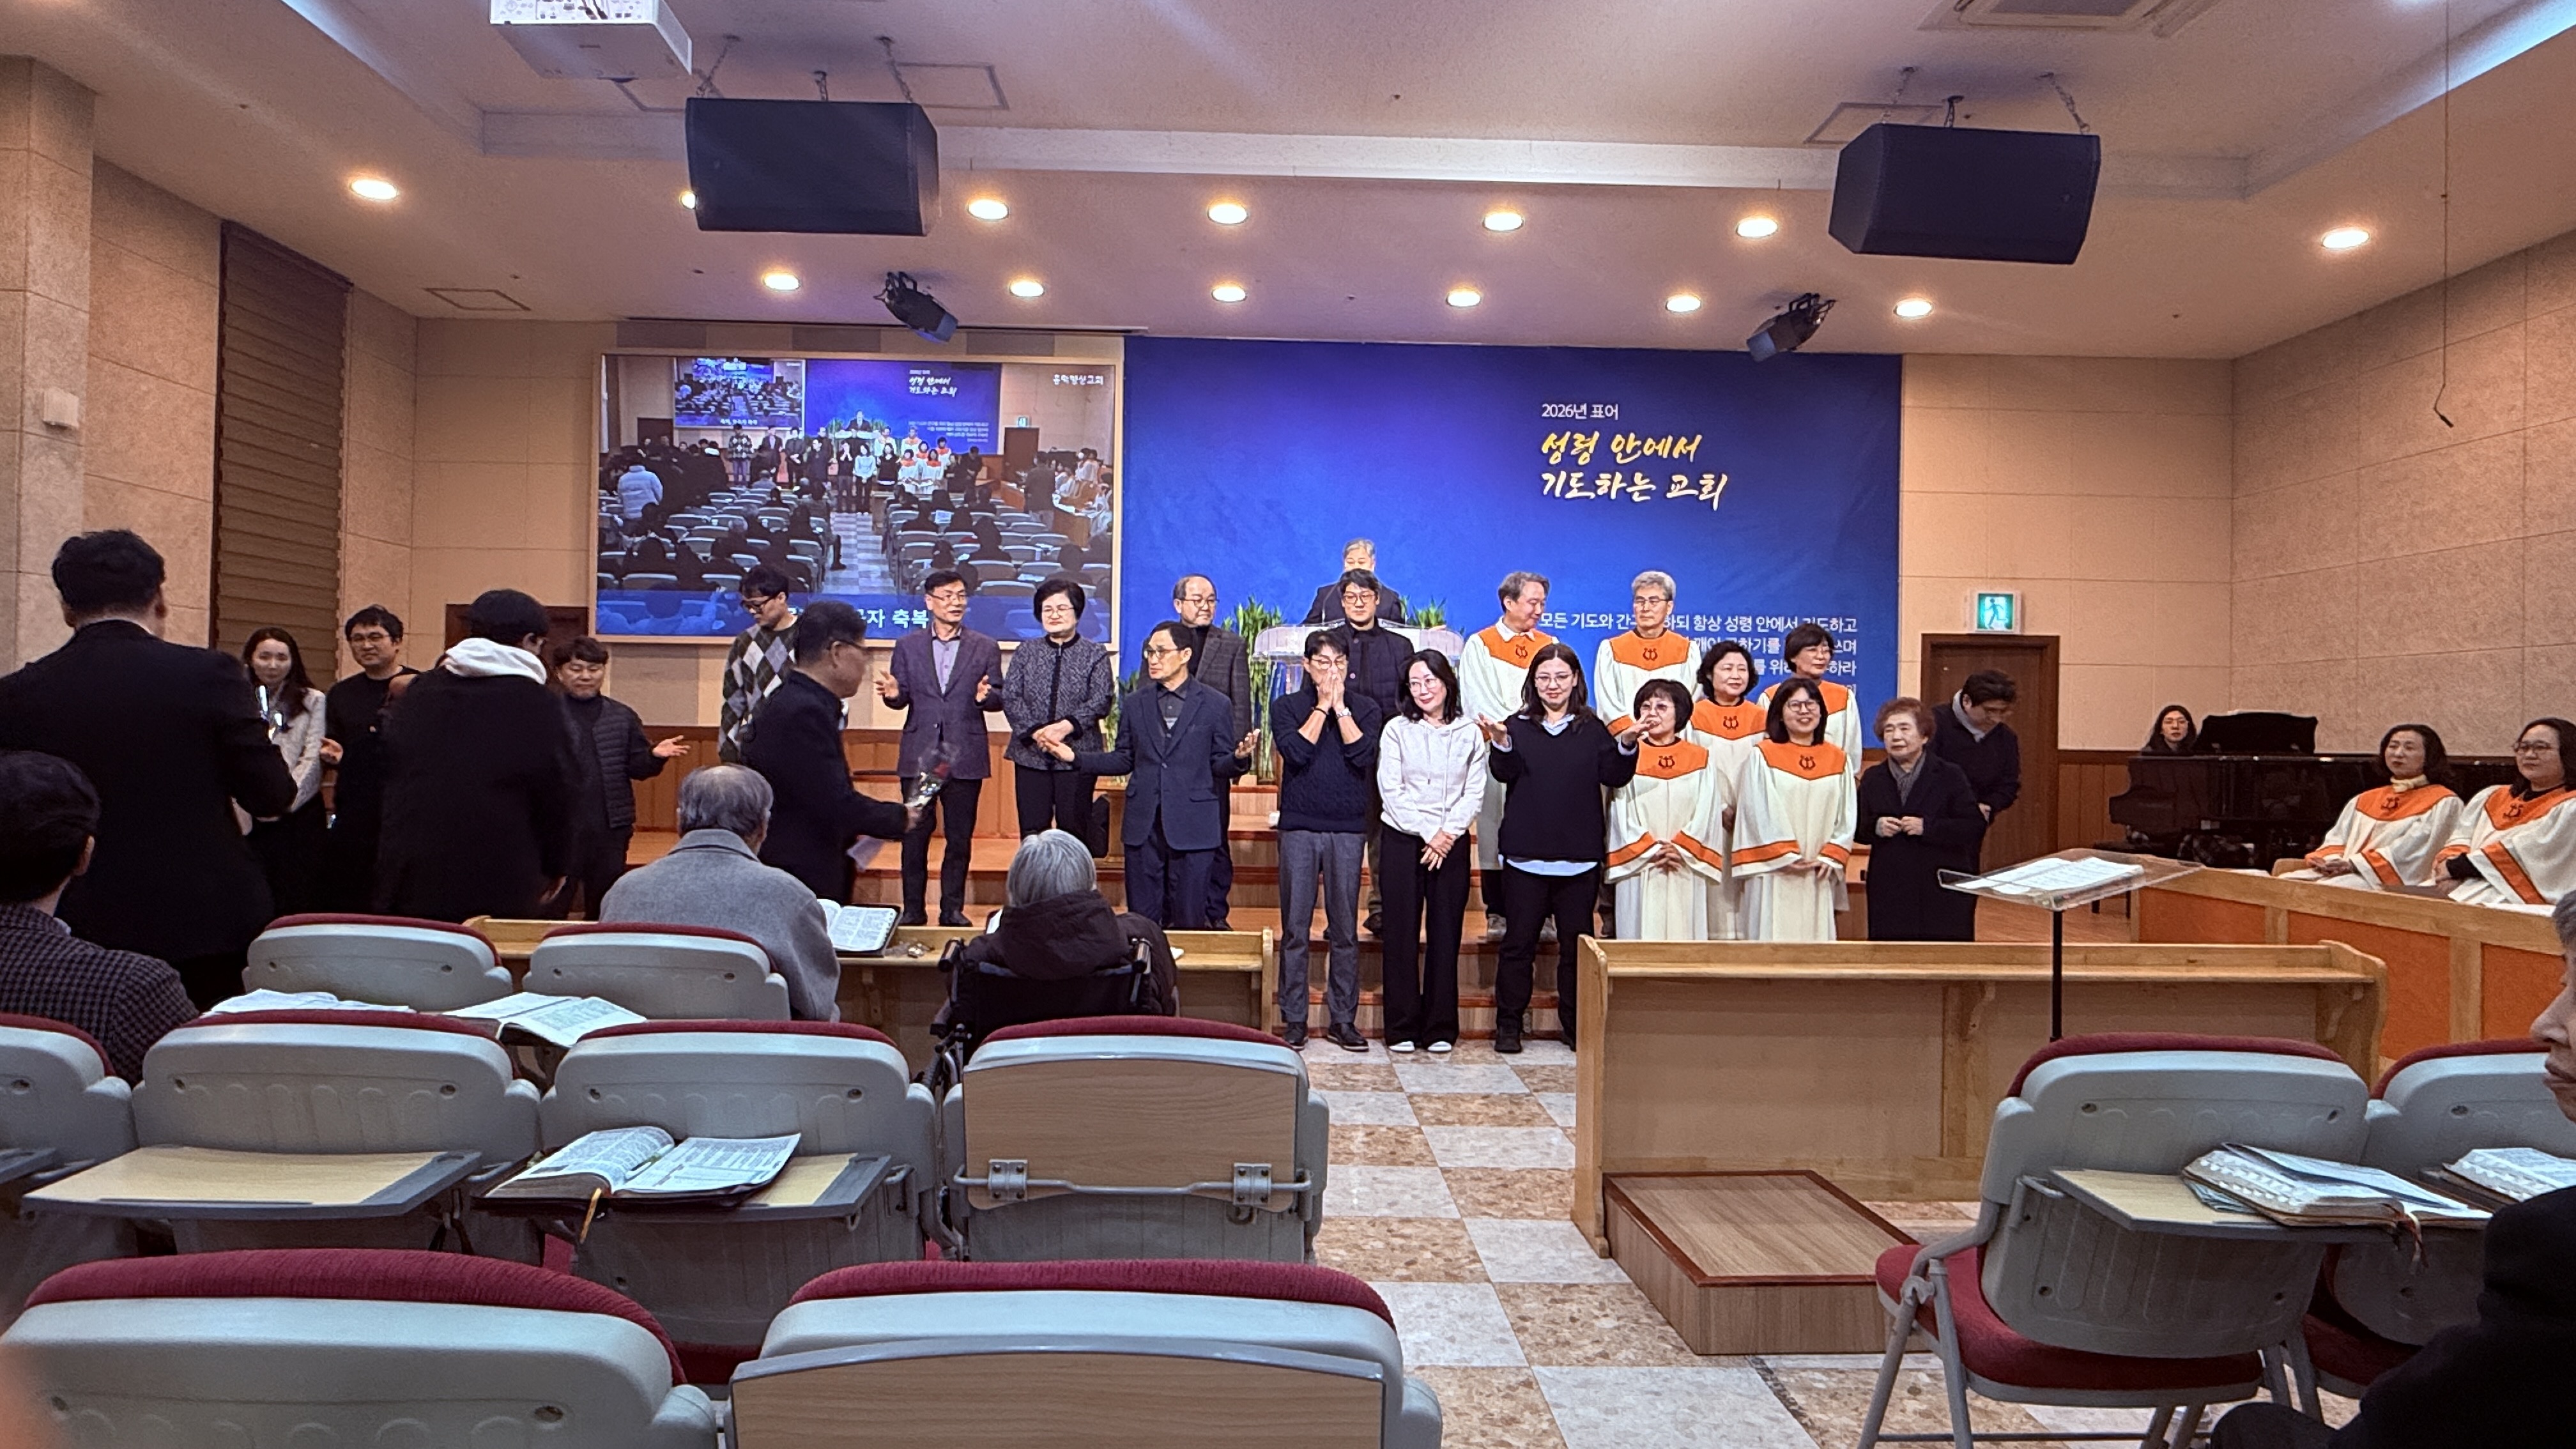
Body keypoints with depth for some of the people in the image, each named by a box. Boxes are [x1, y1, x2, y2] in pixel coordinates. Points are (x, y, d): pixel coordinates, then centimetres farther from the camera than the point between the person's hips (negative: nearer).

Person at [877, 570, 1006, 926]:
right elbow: (902, 698, 7)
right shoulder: (908, 646, 8)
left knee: (960, 837, 5)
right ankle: (913, 910, 14)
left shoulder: (985, 648, 6)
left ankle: (953, 908, 16)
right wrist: (893, 694, -15)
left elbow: (1000, 698, 4)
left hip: (965, 758, 0)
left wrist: (986, 696, -18)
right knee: (914, 835, 4)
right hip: (919, 756, 0)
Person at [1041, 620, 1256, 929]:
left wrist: (1239, 757, -20)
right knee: (1142, 918, 8)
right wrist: (1075, 756, 3)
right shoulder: (1134, 704, 11)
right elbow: (1124, 760, 13)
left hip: (1191, 825, -3)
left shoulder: (1214, 705, 2)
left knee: (1188, 920, 2)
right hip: (1143, 823, 3)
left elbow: (1219, 765, 2)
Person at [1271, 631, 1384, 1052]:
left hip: (1348, 829, 1)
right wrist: (1323, 706, -6)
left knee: (1345, 930, 4)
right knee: (1295, 929, 1)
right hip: (1298, 827, -1)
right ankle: (1294, 1019, 9)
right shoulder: (1286, 706, 7)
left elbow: (1363, 755, -9)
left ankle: (1342, 1019, 11)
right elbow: (1296, 752, -11)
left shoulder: (1365, 709, 9)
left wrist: (1341, 707, -7)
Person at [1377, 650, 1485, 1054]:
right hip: (1402, 840, -1)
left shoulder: (1469, 732, 7)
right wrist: (1428, 834, -10)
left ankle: (1440, 1029, 10)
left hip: (1452, 844, 1)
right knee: (1401, 933, -1)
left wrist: (1448, 834, -10)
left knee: (1445, 933, 2)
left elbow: (1475, 793, 3)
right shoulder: (1396, 730, 4)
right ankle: (1402, 1028, 6)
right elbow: (1391, 791, -3)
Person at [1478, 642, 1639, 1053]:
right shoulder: (1518, 725, 4)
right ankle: (1508, 1024, 12)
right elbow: (1505, 772, -11)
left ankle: (1576, 1025, 19)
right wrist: (1500, 743, -30)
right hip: (1526, 854, -1)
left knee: (1576, 943, 8)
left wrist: (1627, 745, -17)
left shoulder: (1593, 729, 8)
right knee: (1519, 942, 3)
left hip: (1579, 858, 1)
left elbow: (1614, 777, 0)